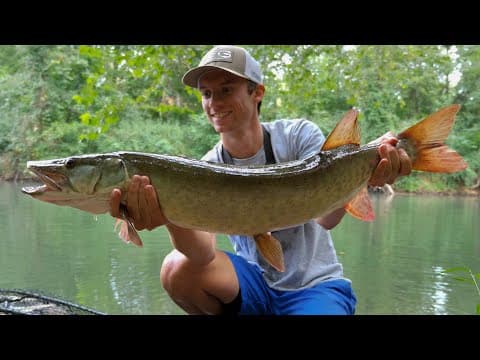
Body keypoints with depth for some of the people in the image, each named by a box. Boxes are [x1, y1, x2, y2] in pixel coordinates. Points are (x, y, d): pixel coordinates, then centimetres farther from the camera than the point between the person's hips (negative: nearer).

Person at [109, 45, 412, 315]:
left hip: (315, 284, -3)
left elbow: (326, 217, -26)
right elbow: (203, 254, -24)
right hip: (253, 280, 3)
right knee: (177, 270, -22)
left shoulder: (299, 135, -11)